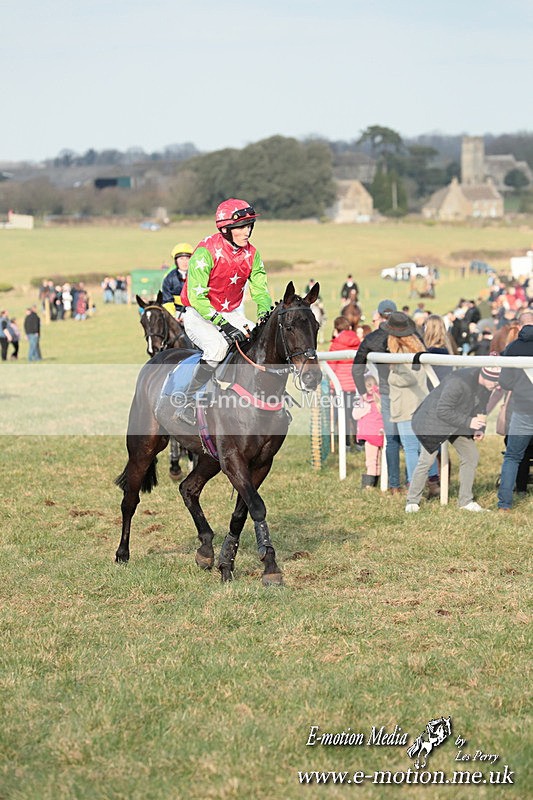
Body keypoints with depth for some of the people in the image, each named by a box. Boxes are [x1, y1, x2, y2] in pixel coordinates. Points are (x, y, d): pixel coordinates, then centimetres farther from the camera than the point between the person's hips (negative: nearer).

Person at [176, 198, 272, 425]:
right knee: (217, 347, -34)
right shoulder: (206, 252, -22)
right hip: (199, 315, -6)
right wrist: (223, 325, -34)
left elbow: (260, 290, 4)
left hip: (232, 314, 6)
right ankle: (189, 404, -25)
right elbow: (196, 296, -26)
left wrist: (266, 316, -18)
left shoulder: (251, 254, -2)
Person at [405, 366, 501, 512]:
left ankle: (466, 501, 15)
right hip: (435, 420, -8)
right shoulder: (458, 382, -36)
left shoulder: (488, 386, -9)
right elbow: (442, 411, -31)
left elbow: (480, 408, 8)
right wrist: (468, 422, -32)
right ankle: (412, 501, 8)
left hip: (460, 425, 8)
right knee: (426, 461, -6)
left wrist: (479, 429, -7)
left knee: (471, 456, 4)